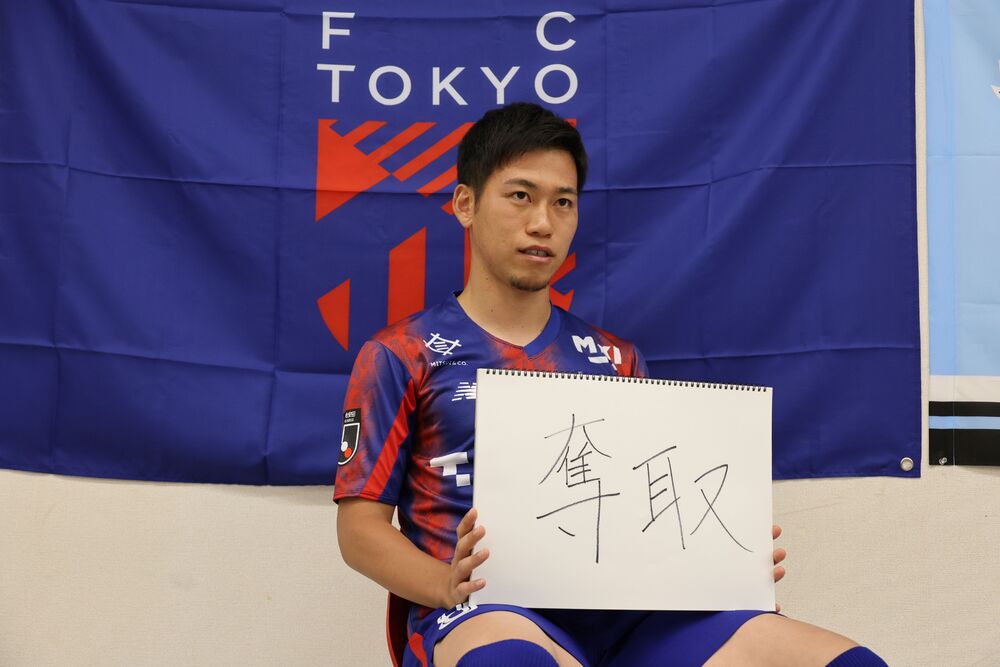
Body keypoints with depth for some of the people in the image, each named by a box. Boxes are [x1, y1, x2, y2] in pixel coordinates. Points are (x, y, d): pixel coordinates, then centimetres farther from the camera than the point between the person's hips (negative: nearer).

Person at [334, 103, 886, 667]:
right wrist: (448, 584, -16)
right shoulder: (401, 356, 9)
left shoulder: (614, 359, 22)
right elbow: (360, 523, 4)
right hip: (489, 614, -4)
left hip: (624, 611, 5)